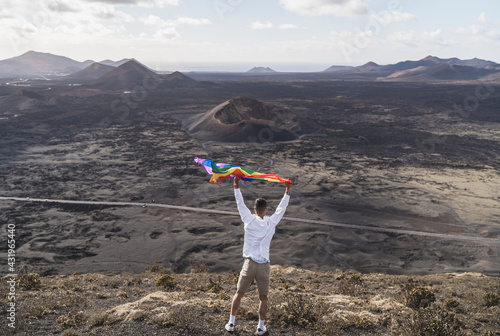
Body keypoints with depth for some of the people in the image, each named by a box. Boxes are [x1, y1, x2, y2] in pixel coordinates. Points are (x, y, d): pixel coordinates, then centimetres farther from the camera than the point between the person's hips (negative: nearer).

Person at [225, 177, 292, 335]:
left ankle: (231, 323, 20)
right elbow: (281, 208, 10)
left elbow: (240, 204, 3)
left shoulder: (249, 220, -5)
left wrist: (236, 186, 9)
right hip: (264, 266, 0)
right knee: (263, 298, 15)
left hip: (249, 264, 0)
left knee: (238, 294, 15)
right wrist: (287, 191, 17)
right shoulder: (271, 223, -2)